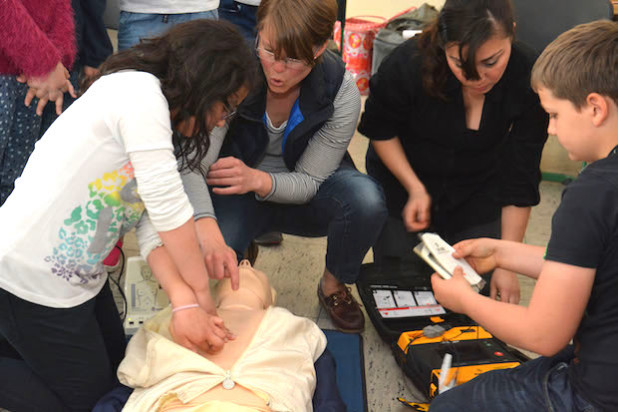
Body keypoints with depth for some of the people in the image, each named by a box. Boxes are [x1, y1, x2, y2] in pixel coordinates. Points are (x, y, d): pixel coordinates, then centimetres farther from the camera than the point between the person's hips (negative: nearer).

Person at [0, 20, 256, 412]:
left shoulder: (157, 122, 9)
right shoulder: (139, 89, -20)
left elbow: (154, 226, -2)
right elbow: (167, 205, -22)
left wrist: (184, 301, -17)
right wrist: (201, 292, -12)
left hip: (78, 273, 9)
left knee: (112, 371, 23)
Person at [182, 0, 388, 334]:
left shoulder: (341, 92, -23)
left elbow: (308, 182, -19)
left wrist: (257, 179, -41)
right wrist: (206, 225, -50)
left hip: (304, 195, 1)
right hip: (239, 193, -1)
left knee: (366, 200, -31)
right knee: (208, 256, -32)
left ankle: (333, 286, -1)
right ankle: (243, 256, 8)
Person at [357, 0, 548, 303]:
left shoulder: (530, 80, -26)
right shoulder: (408, 64, -31)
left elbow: (520, 179, -17)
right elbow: (379, 128, -9)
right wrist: (415, 188, -20)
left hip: (478, 189, 1)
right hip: (403, 176, -1)